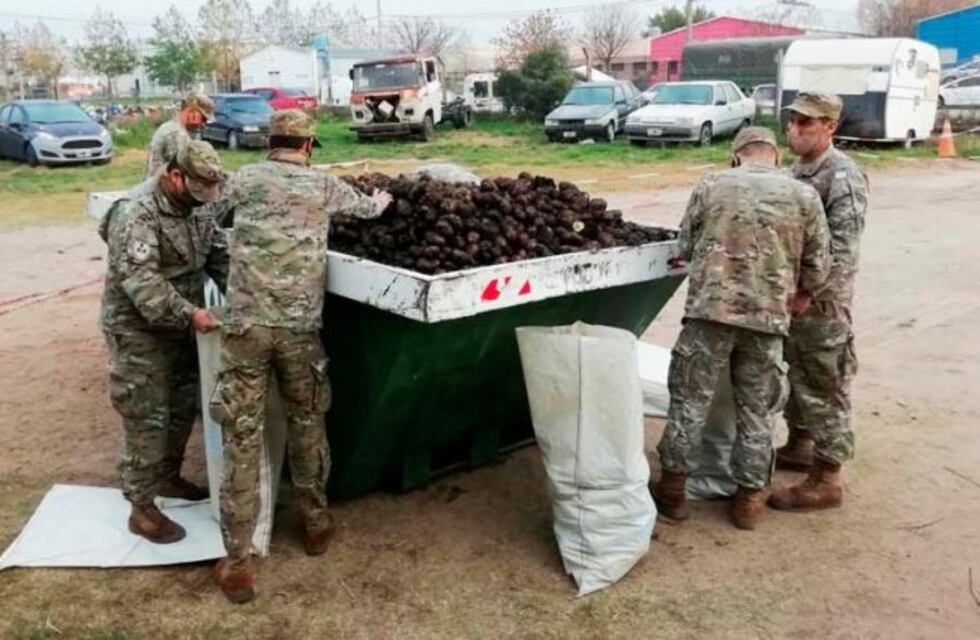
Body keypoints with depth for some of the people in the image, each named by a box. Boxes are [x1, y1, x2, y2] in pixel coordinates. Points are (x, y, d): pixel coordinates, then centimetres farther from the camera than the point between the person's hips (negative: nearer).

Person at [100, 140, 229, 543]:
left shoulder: (192, 208, 5)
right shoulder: (137, 213, -22)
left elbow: (219, 253, 8)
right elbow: (139, 280, -31)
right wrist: (189, 313, -35)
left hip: (177, 328, 9)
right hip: (139, 333, -8)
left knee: (183, 408, 18)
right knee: (147, 420, -2)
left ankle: (167, 477, 39)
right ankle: (142, 509, 10)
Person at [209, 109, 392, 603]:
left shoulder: (243, 180, 8)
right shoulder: (324, 186, 8)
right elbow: (368, 208, 28)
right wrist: (383, 199, 51)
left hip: (245, 324, 0)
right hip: (299, 327, 1)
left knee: (241, 440, 3)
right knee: (307, 424, 19)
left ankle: (237, 563, 7)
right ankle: (315, 523, 36)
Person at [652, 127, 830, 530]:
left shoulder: (711, 186, 4)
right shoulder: (803, 196, 5)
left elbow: (685, 247, 10)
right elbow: (818, 264, 8)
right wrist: (796, 294, 27)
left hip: (710, 308, -1)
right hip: (769, 316, 1)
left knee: (690, 400, 9)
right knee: (756, 410, 13)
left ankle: (673, 490, 18)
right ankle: (749, 497, 22)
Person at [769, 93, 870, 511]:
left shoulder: (843, 177, -17)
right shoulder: (798, 169, 10)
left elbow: (841, 251, -22)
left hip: (822, 302, -9)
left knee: (825, 388, -1)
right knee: (795, 375, 21)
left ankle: (826, 481, 9)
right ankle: (798, 446, 39)